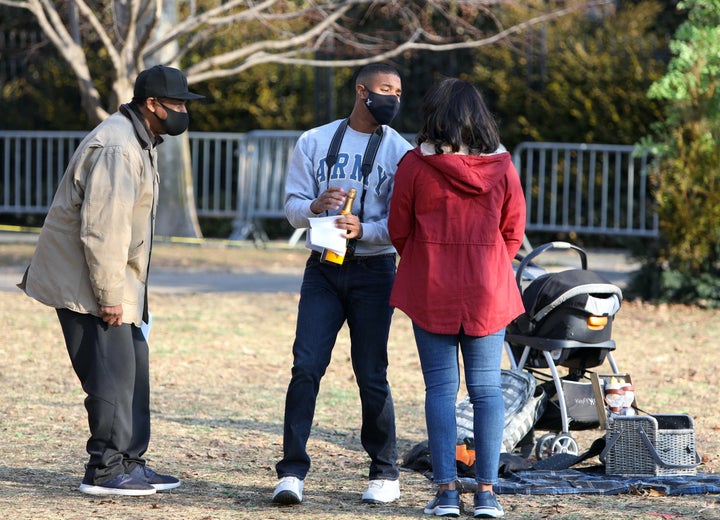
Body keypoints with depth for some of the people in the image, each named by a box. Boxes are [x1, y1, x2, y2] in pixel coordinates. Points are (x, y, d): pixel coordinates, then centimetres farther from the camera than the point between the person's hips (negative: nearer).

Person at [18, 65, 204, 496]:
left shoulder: (140, 144, 15)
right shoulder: (116, 148, -20)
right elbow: (101, 228, -25)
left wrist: (121, 290, 22)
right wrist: (109, 295, -24)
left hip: (115, 283, 11)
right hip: (85, 283, -11)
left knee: (133, 367, 12)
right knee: (113, 372, -9)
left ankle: (129, 463, 18)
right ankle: (105, 471, -4)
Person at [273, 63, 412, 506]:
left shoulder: (400, 152, 2)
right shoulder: (315, 142, 8)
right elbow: (293, 206, 6)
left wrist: (362, 230, -23)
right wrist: (315, 206, -17)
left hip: (373, 271, -1)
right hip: (323, 269, 2)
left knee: (372, 376, -1)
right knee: (306, 367, -8)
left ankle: (385, 473, 12)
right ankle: (293, 471, -7)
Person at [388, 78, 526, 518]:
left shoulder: (415, 165, -6)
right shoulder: (501, 167, -1)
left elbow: (398, 230, 2)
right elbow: (513, 233, 6)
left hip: (430, 289, -1)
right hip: (489, 291, 1)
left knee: (440, 388, 3)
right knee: (487, 389, 5)